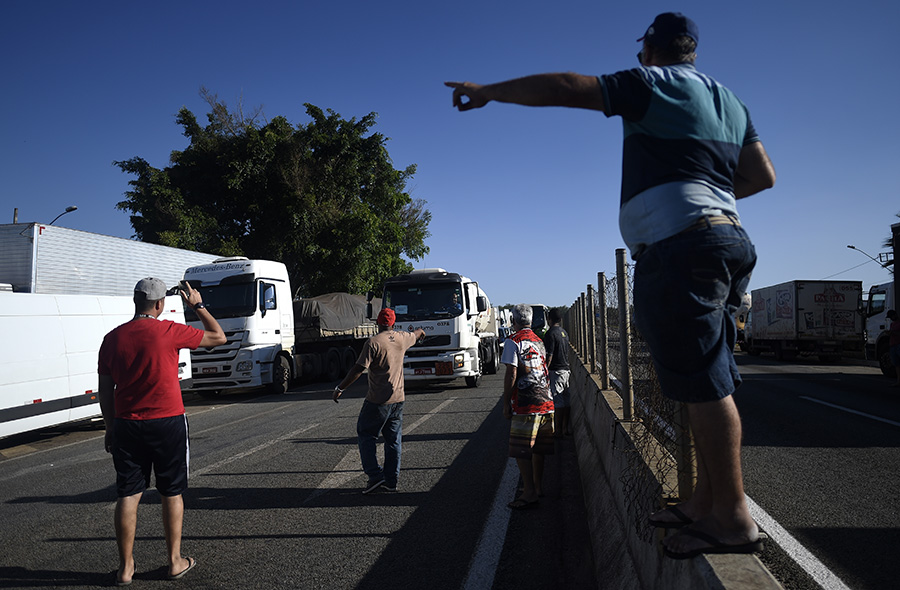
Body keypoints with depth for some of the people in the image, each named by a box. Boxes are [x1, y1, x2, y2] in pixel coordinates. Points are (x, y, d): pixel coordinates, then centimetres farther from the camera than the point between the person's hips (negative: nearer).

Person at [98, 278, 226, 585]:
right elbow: (218, 337, 1)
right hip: (168, 422, -3)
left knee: (128, 494, 10)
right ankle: (175, 561, 19)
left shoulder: (112, 338, 1)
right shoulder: (169, 332, -11)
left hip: (126, 425, 3)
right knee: (172, 492, 10)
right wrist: (198, 305, 11)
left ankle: (126, 567, 17)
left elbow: (105, 391, 7)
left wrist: (110, 428, 17)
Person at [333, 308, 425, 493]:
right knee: (393, 440, 11)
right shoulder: (402, 338, 5)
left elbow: (358, 369, -18)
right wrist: (420, 331, 53)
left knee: (365, 436, 8)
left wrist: (340, 388, -10)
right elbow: (418, 333, 28)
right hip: (398, 398, 6)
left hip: (377, 400, -6)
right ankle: (391, 481, 15)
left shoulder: (373, 342, -14)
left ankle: (375, 476, 1)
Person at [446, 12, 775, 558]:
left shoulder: (652, 84, 1)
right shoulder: (730, 102, 24)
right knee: (708, 382, 9)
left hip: (677, 245, -9)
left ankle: (733, 517, -3)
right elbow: (763, 175, 24)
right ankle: (706, 500, 17)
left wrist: (487, 92, 6)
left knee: (704, 383, -8)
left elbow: (561, 87, -4)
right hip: (725, 236, 9)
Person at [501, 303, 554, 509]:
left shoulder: (513, 341, -8)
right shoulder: (539, 340, 16)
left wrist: (506, 403, -7)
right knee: (538, 449, 16)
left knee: (521, 451, -2)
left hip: (525, 405, -8)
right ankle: (537, 487, 26)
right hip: (546, 401, 8)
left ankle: (529, 494, -1)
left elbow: (511, 374, -13)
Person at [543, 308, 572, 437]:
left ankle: (558, 431, 0)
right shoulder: (564, 332, 12)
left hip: (555, 371, -8)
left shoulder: (550, 333, -14)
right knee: (566, 401, 10)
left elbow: (549, 356, -17)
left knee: (558, 403, -4)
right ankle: (565, 429, 16)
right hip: (566, 369, 8)